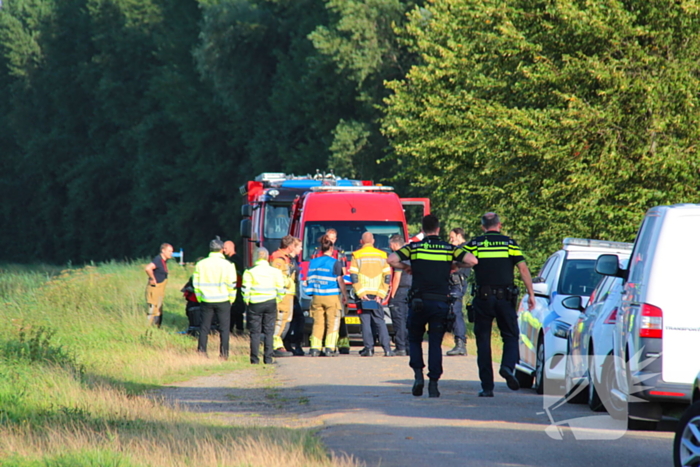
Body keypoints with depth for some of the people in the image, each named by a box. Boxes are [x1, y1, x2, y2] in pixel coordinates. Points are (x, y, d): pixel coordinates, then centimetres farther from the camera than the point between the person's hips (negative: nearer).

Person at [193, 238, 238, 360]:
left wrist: (200, 298, 13)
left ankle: (201, 351, 8)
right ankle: (223, 353, 2)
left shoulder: (200, 264, 2)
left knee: (204, 327, 10)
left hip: (206, 301, 2)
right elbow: (232, 285, -7)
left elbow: (196, 283, 5)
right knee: (224, 327, 5)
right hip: (223, 300, -2)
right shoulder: (227, 265, -7)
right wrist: (231, 299, 6)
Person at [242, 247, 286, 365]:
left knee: (255, 332, 4)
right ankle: (268, 358, 4)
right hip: (270, 304, 2)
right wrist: (277, 300, 15)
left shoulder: (250, 272, -6)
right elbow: (281, 289, 2)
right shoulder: (275, 272, 1)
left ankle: (254, 359, 1)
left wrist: (247, 301, 7)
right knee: (269, 332, 7)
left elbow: (245, 289, -8)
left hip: (255, 304, -2)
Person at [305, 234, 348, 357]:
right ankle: (329, 349, -4)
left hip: (317, 296, 4)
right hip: (332, 296, -4)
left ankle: (315, 348, 3)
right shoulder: (335, 263, -8)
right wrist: (345, 295, 4)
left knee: (318, 323, 9)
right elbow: (340, 281, -6)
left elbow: (309, 280, 13)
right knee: (332, 323, 2)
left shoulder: (313, 262, 6)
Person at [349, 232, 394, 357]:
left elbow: (354, 277, -8)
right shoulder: (382, 256, 7)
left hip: (362, 294, -2)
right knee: (379, 321, 6)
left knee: (365, 321, 1)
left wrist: (361, 293, -10)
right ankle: (387, 348, -5)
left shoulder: (357, 256, 0)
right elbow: (387, 277, 2)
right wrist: (380, 295, -1)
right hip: (377, 294, 2)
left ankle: (369, 348, -4)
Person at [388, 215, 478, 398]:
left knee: (414, 339, 16)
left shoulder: (414, 247, 2)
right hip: (441, 301, 1)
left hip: (419, 301, -1)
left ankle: (418, 374, -3)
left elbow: (392, 259, -10)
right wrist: (454, 266, 12)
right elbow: (472, 261, -5)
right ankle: (433, 383, -2)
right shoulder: (449, 249, 5)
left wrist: (405, 267, 8)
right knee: (435, 343, 6)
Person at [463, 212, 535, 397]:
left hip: (483, 298, 0)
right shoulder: (509, 243, 6)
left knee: (483, 340, 7)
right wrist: (531, 294, 1)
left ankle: (487, 387, 3)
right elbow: (523, 268, -1)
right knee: (510, 336, 12)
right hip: (505, 297, 0)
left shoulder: (474, 244, 5)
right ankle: (508, 366, -18)